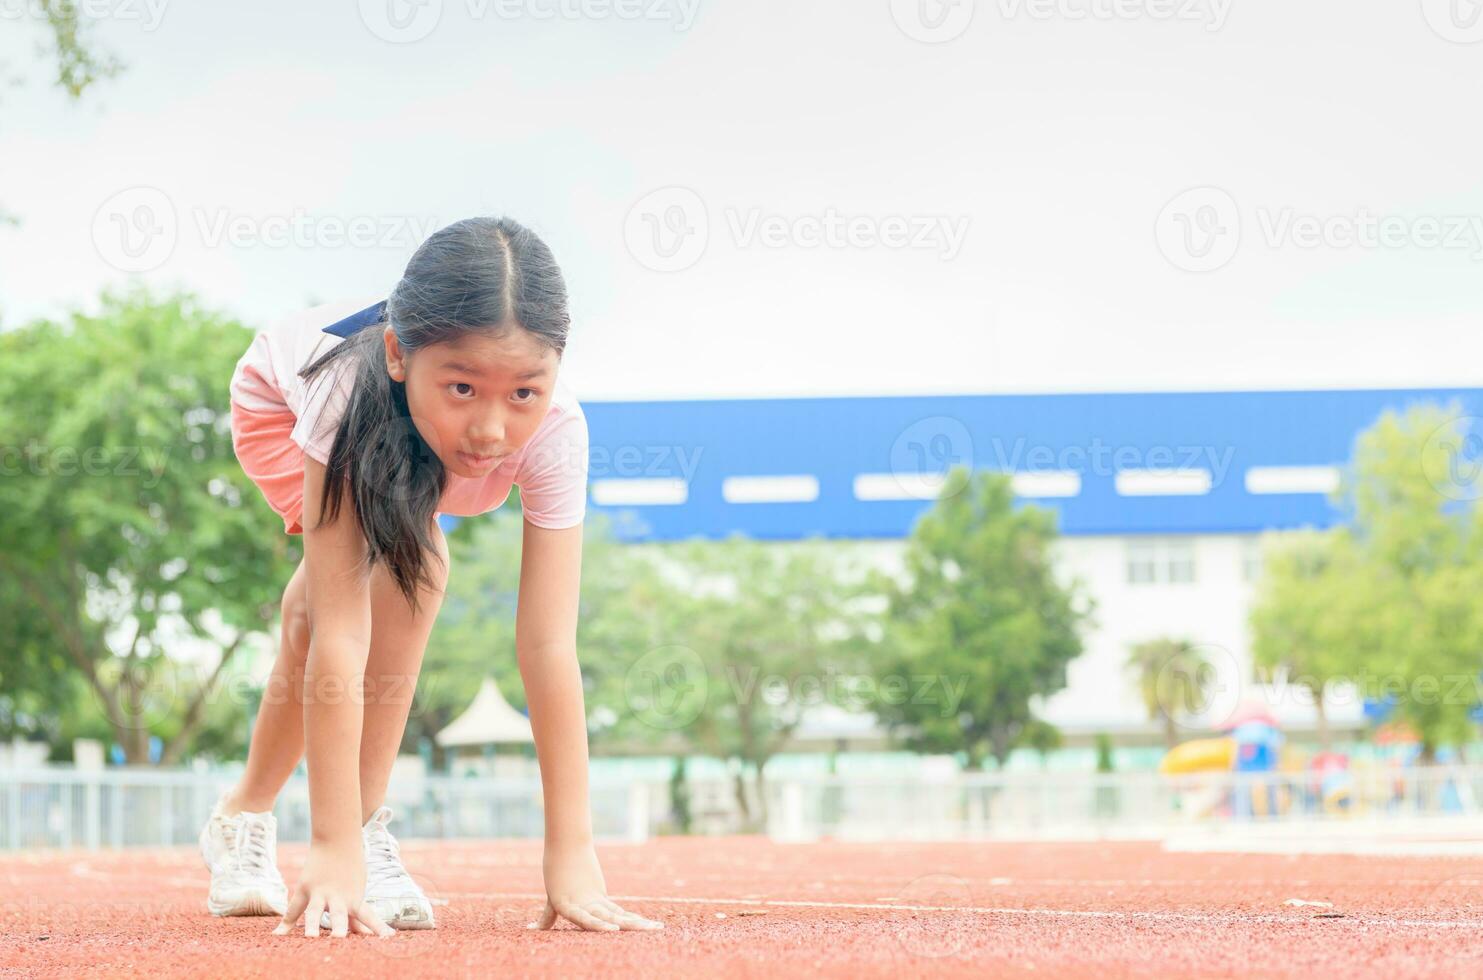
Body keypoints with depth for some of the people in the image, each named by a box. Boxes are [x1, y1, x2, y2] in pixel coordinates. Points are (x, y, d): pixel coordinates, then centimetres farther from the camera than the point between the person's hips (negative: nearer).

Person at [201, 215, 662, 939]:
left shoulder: (553, 431, -41)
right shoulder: (351, 390, -47)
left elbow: (548, 646, -41)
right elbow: (342, 637, -49)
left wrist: (572, 855, -44)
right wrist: (336, 850, -51)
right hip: (280, 391, -3)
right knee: (412, 567, -25)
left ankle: (243, 816, 21)